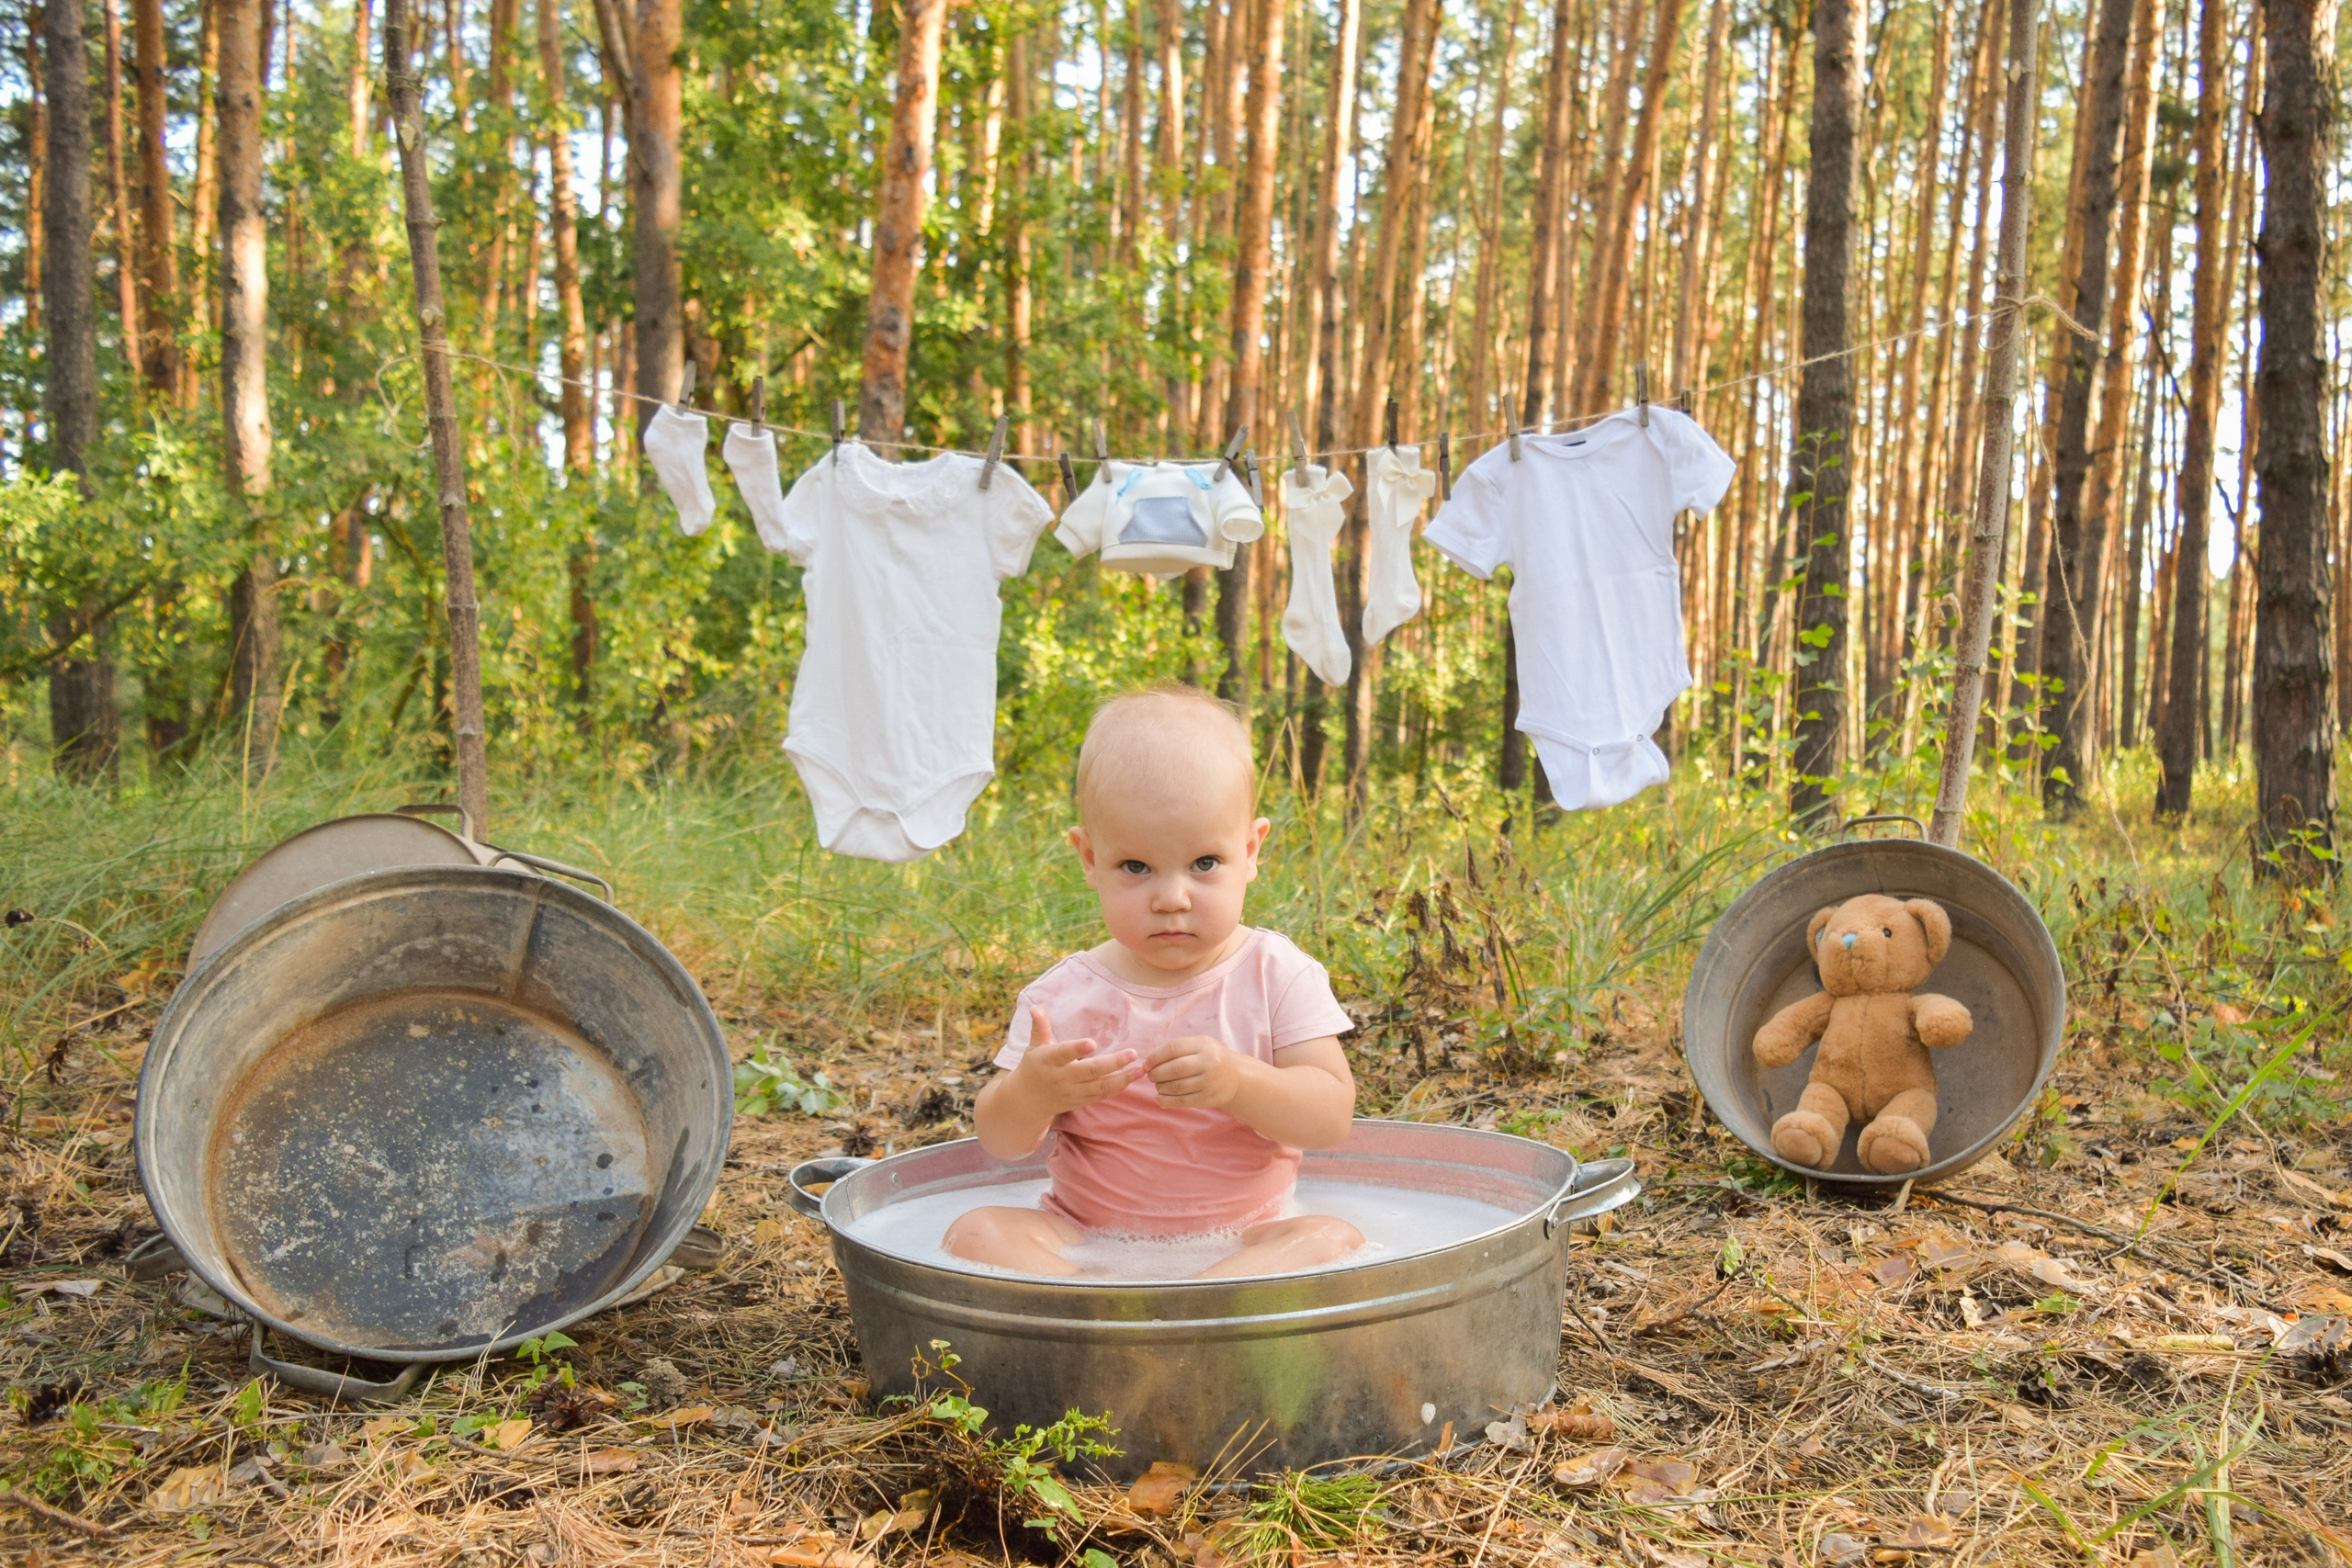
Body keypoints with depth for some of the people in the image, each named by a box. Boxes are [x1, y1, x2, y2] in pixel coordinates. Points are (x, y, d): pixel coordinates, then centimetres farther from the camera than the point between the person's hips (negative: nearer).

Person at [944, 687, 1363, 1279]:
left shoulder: (1278, 977, -5)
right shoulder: (1062, 996, -3)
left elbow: (1331, 1116, -12)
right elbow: (999, 1141, -1)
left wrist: (1239, 1082, -32)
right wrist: (1031, 1093, -26)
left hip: (1242, 1242, 0)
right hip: (1085, 1240, 1)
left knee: (1336, 1237, -27)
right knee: (975, 1234, -22)